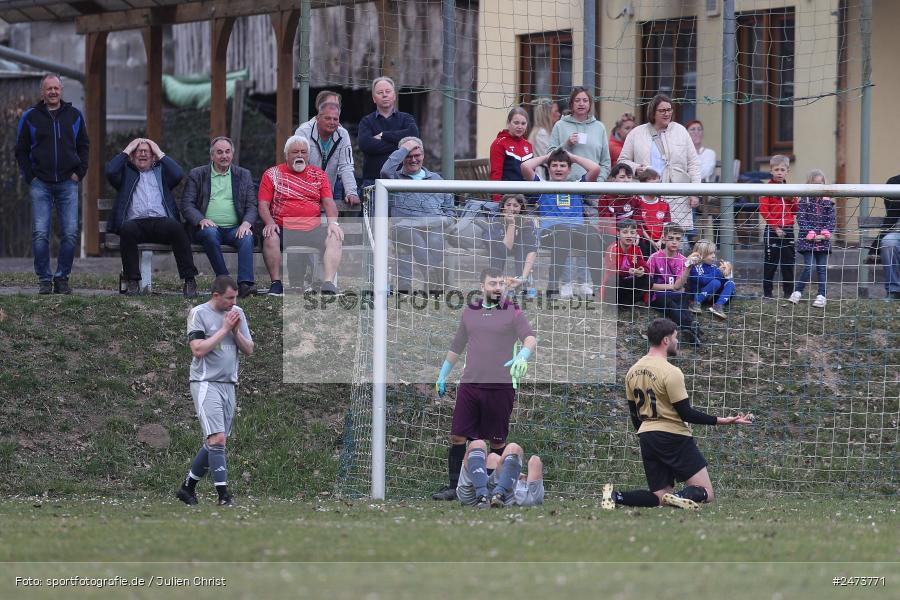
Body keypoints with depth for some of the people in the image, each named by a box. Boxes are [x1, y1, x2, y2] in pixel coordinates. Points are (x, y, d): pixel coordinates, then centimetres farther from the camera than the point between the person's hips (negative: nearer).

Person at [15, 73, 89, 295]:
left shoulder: (74, 116, 9)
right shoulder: (30, 117, 5)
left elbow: (83, 146, 18)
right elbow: (21, 150, 10)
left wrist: (79, 172, 6)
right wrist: (29, 177, 0)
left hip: (67, 183, 1)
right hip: (40, 184, -1)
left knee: (70, 233, -5)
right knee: (40, 233, -8)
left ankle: (62, 277, 5)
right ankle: (44, 280, -1)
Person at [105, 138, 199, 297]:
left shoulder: (161, 171, 28)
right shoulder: (126, 172, 27)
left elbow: (178, 175, 7)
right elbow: (110, 171, 5)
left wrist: (160, 154, 15)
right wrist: (126, 151, 14)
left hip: (161, 221, 1)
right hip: (136, 222, 0)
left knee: (175, 227, -34)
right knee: (128, 229, -37)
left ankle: (189, 281, -33)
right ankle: (132, 282, -30)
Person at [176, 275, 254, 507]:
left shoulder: (238, 313, 11)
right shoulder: (199, 313, -6)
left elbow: (249, 350, 11)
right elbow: (198, 349, -16)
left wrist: (236, 331, -6)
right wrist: (224, 329, -14)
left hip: (229, 384, 6)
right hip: (206, 383, -6)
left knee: (214, 443, 8)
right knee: (217, 439, -15)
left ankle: (187, 487, 20)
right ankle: (223, 495, -16)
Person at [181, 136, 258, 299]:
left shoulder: (244, 175, 16)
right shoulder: (197, 174, 12)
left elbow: (252, 206, 10)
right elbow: (186, 205, 4)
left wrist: (246, 223, -12)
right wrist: (201, 220, -16)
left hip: (235, 229, 1)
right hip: (209, 227, -1)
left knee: (247, 238, -32)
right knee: (210, 233, -36)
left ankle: (245, 283, -46)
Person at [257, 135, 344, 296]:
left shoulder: (318, 174, 16)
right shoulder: (272, 174, 10)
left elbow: (328, 203, 10)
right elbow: (263, 205, 4)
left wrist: (333, 222, -10)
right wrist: (270, 223, -16)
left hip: (313, 229, 2)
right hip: (283, 229, -2)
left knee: (335, 238, -25)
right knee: (270, 238, -34)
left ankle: (329, 283, -32)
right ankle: (276, 283, -23)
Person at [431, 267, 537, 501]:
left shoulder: (513, 313, 2)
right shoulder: (469, 312, 14)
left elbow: (530, 339, -13)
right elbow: (456, 347, 25)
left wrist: (522, 356, -34)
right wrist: (442, 376, 26)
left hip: (501, 386, -3)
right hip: (470, 385, 3)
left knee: (497, 441, 3)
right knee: (457, 437, -3)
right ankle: (454, 487, 2)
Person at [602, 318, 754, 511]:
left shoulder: (632, 372, 10)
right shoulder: (671, 372, -13)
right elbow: (686, 413, -13)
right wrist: (723, 421, -9)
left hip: (646, 437, 7)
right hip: (674, 436, -7)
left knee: (661, 498, 10)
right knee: (706, 494, -4)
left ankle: (616, 496, -11)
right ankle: (681, 497, -34)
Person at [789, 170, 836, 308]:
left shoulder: (828, 202, 6)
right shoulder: (804, 201, -2)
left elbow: (832, 220, 4)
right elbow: (801, 220, -7)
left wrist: (825, 234, -10)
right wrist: (811, 234, -14)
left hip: (823, 241, 3)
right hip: (807, 241, -3)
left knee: (822, 269, 4)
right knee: (808, 268, -10)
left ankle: (821, 296, 8)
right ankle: (797, 292, 3)